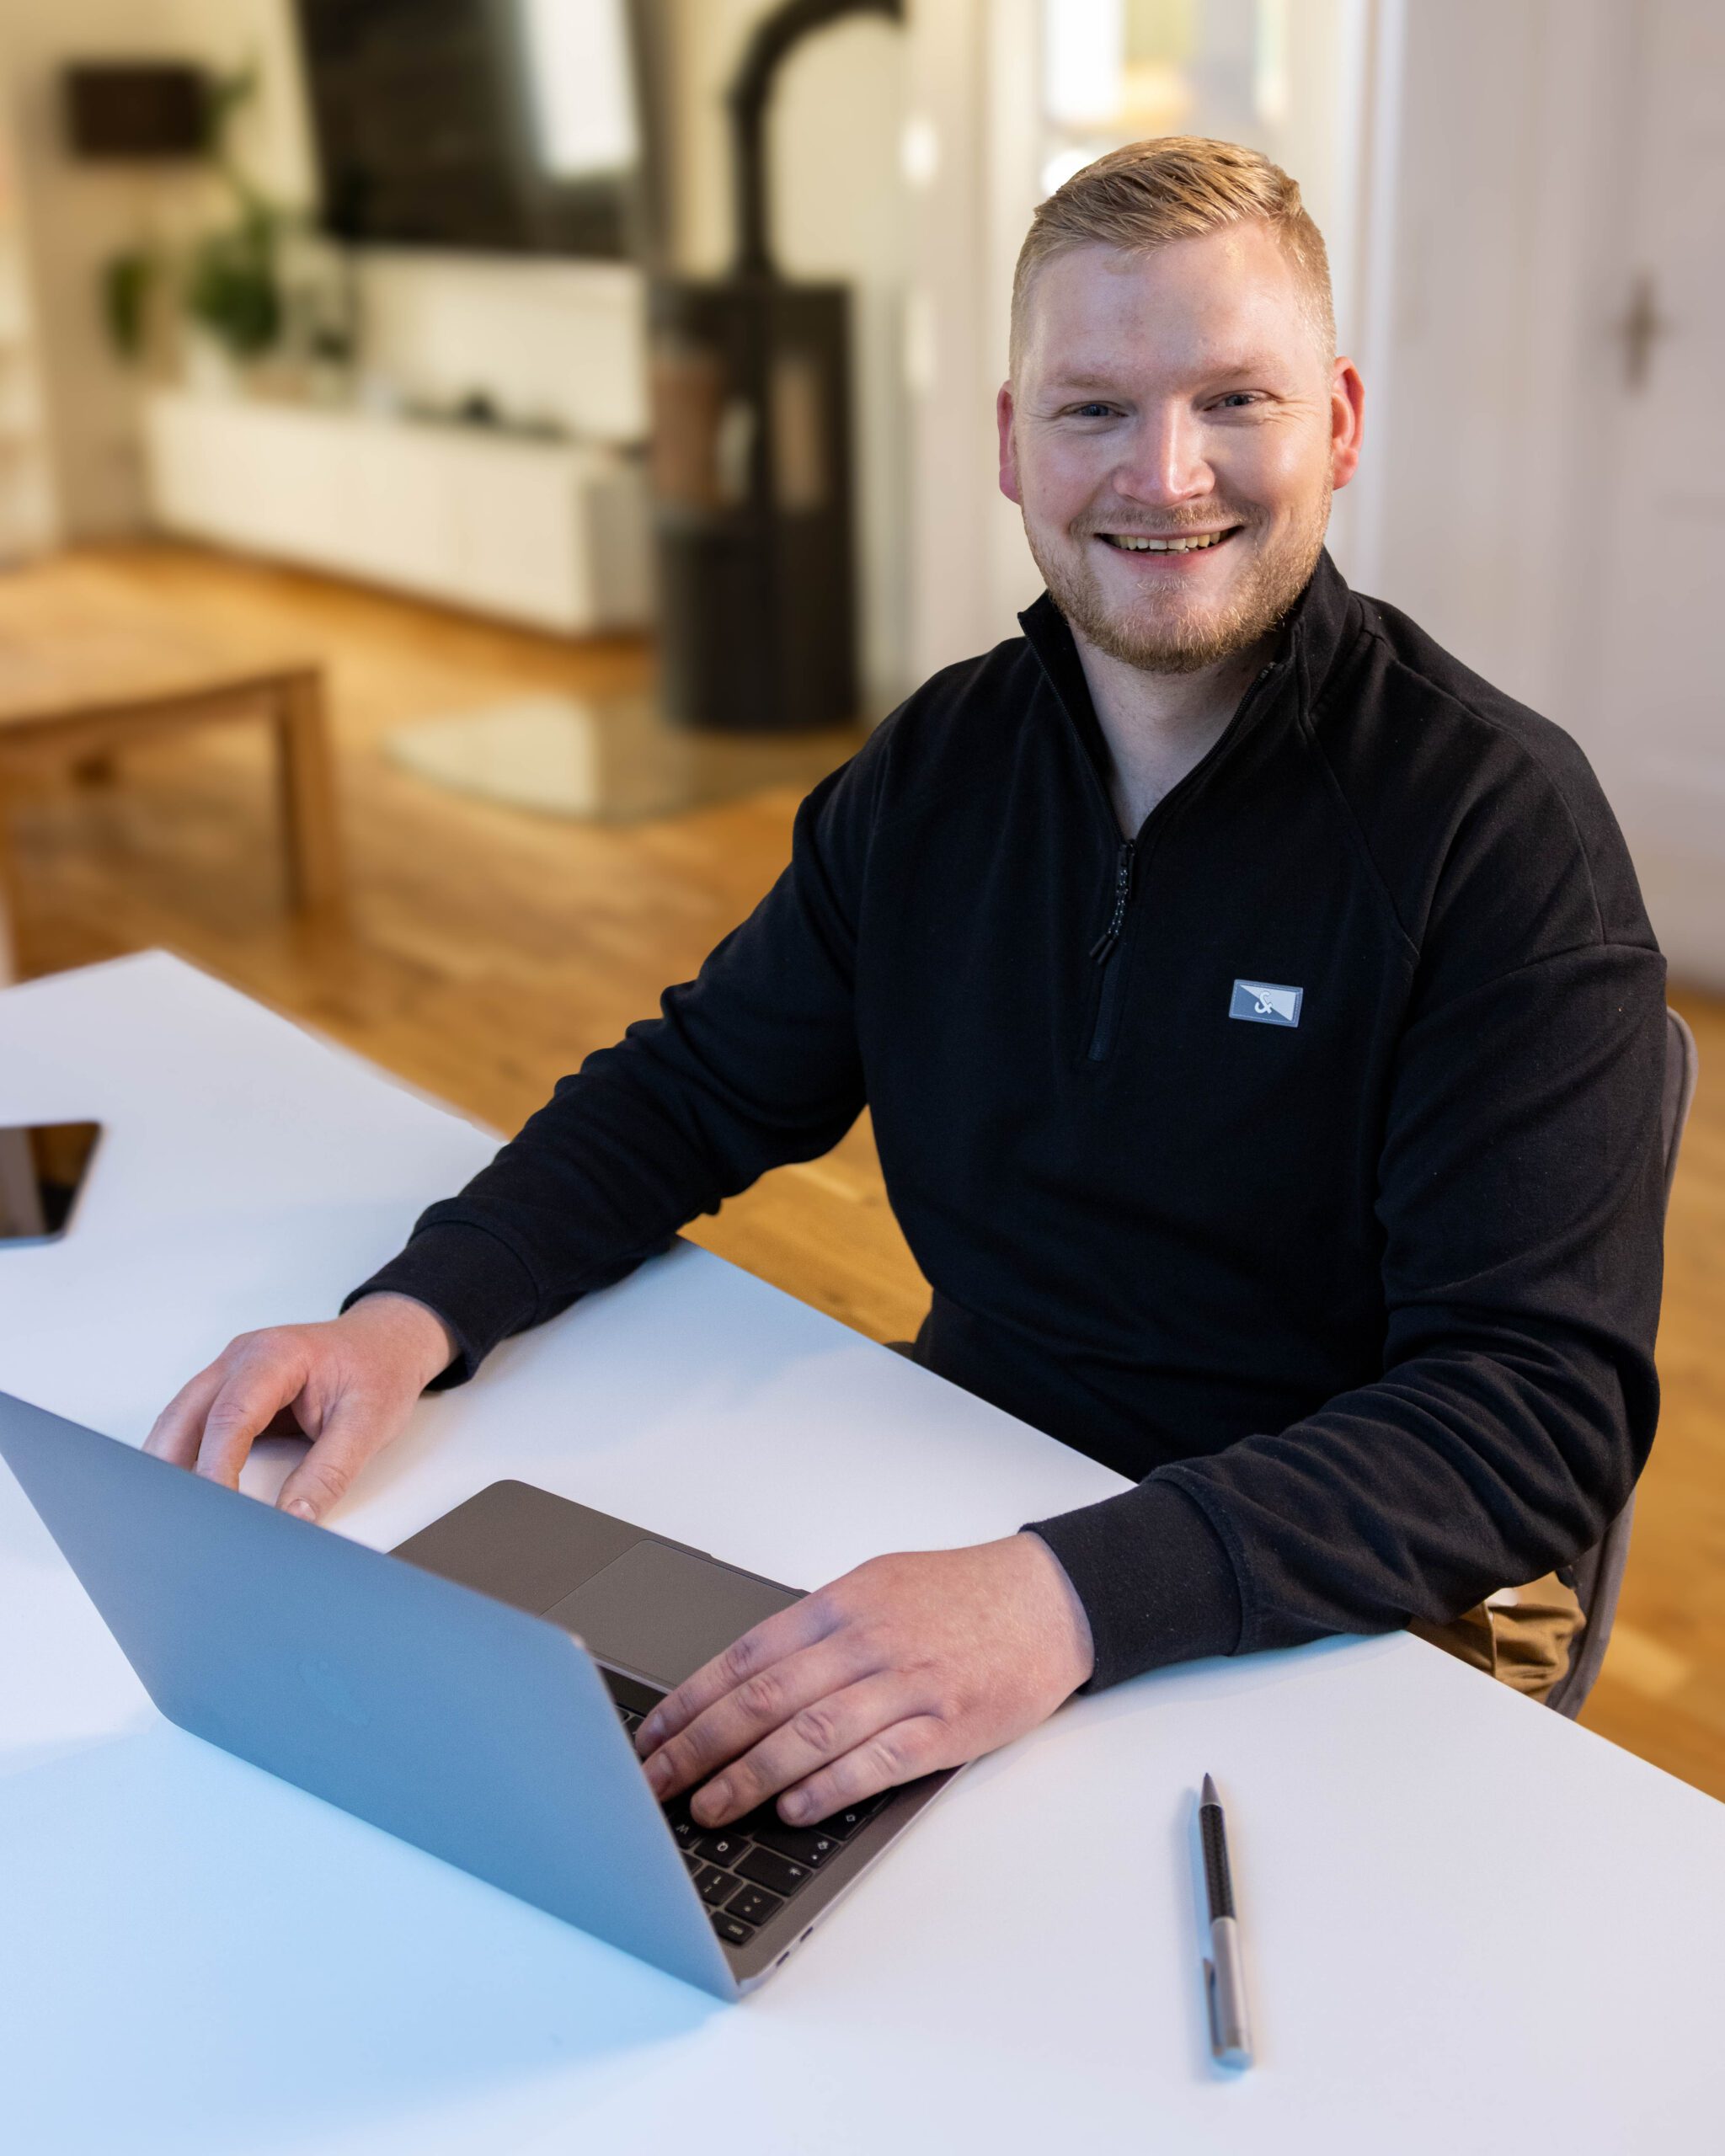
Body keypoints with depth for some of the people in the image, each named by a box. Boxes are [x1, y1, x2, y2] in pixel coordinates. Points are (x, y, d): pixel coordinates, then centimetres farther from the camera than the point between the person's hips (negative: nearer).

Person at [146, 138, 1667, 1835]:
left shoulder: (1500, 826, -16)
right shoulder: (942, 759, 2)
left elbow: (1544, 1407, -23)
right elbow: (699, 1087, 10)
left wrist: (1075, 1596, -38)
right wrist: (412, 1315, -8)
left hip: (1319, 1633, -5)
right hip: (949, 1493, 5)